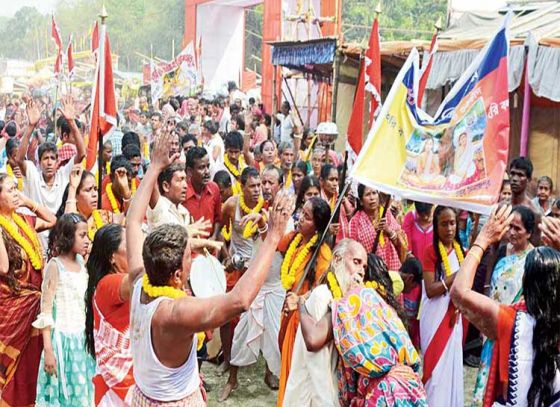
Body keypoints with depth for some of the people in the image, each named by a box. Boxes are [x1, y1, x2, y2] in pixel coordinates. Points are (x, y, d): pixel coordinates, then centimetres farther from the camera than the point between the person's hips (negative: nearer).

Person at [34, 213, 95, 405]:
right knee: (62, 391, 2)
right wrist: (48, 350, -16)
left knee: (82, 391, 10)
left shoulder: (82, 263, 7)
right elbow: (46, 312, -11)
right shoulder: (55, 266, -10)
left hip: (83, 338, 6)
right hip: (63, 338, -5)